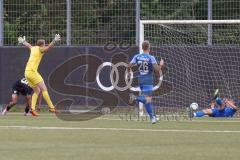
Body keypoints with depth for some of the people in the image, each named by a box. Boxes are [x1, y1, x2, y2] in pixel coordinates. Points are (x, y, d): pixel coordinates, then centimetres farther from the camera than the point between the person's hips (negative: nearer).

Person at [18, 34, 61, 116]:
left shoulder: (33, 48, 19)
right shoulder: (40, 49, -3)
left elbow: (28, 45, 43)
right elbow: (48, 48, -26)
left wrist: (23, 42, 63)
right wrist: (54, 41, -40)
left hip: (27, 72, 9)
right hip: (32, 71, -9)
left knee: (37, 91, 12)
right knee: (44, 89, -10)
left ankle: (33, 108, 0)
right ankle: (51, 107, -16)